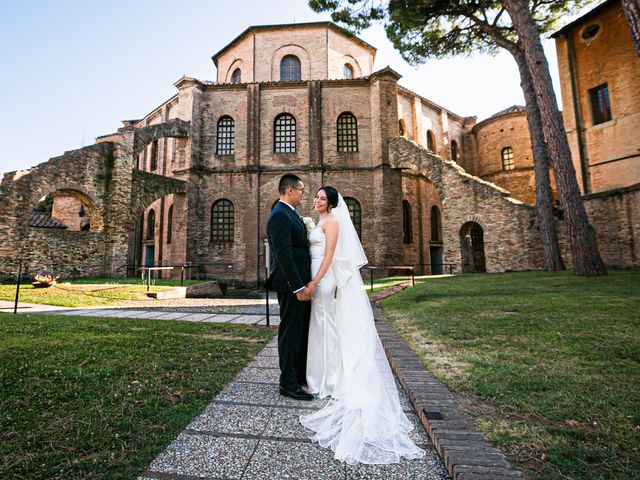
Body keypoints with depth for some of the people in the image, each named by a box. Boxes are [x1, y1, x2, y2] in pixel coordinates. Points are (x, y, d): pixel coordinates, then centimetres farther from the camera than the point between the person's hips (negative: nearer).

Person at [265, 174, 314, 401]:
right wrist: (298, 286, -23)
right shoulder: (280, 215, -17)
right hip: (291, 285, -10)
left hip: (300, 282, 10)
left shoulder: (289, 213, 15)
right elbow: (283, 254, -23)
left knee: (303, 330, 19)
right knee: (291, 331, 1)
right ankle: (288, 382, 16)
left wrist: (304, 283, 17)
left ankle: (302, 374, 34)